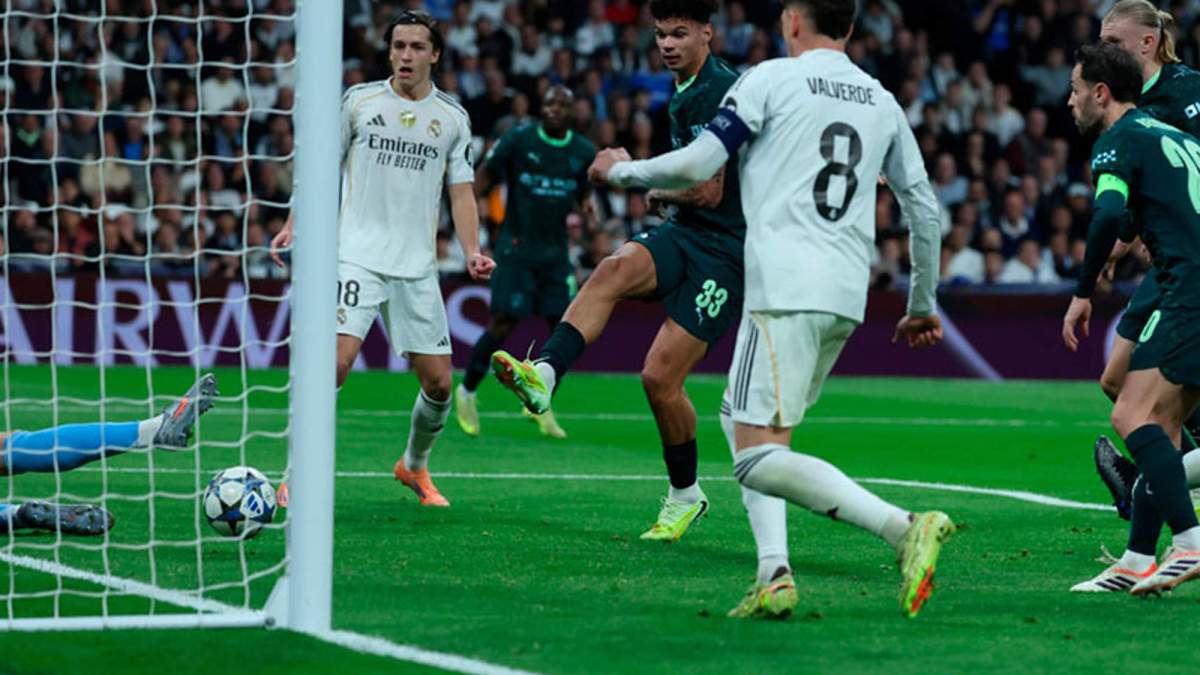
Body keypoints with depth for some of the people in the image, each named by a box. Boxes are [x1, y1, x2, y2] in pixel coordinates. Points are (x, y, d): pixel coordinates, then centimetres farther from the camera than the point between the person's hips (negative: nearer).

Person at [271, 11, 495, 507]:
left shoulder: (453, 118, 9)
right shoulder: (358, 101, 4)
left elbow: (461, 191, 10)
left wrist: (472, 252, -5)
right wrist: (293, 227, -1)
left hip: (417, 268, 3)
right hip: (357, 256, -3)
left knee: (438, 382, 3)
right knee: (335, 362, -20)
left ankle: (414, 466, 29)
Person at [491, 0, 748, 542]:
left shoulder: (717, 93, -16)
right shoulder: (685, 90, 15)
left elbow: (708, 193, -18)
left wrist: (655, 188, -3)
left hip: (725, 252, -8)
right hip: (684, 235, 8)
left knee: (660, 376, -11)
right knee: (615, 270, -26)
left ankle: (685, 494, 11)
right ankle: (544, 374, -44)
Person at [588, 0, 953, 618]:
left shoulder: (770, 79, 1)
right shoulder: (882, 102, 18)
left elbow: (695, 166, -3)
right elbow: (924, 207, 22)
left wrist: (621, 170, 16)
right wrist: (923, 305, 33)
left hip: (786, 291, -7)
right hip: (848, 298, 7)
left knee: (759, 458, -12)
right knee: (741, 421, 20)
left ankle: (907, 528, -27)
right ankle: (774, 575, 3)